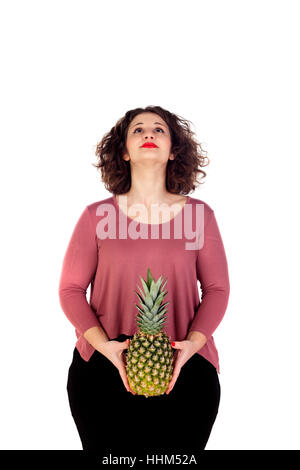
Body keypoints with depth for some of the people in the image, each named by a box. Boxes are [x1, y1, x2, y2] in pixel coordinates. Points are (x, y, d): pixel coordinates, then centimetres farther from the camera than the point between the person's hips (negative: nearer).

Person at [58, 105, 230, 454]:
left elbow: (217, 288, 5)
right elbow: (71, 288, 2)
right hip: (103, 370, 0)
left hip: (184, 372, 1)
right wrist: (104, 344, -10)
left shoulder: (199, 213, 3)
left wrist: (193, 342, -9)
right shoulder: (97, 216, 1)